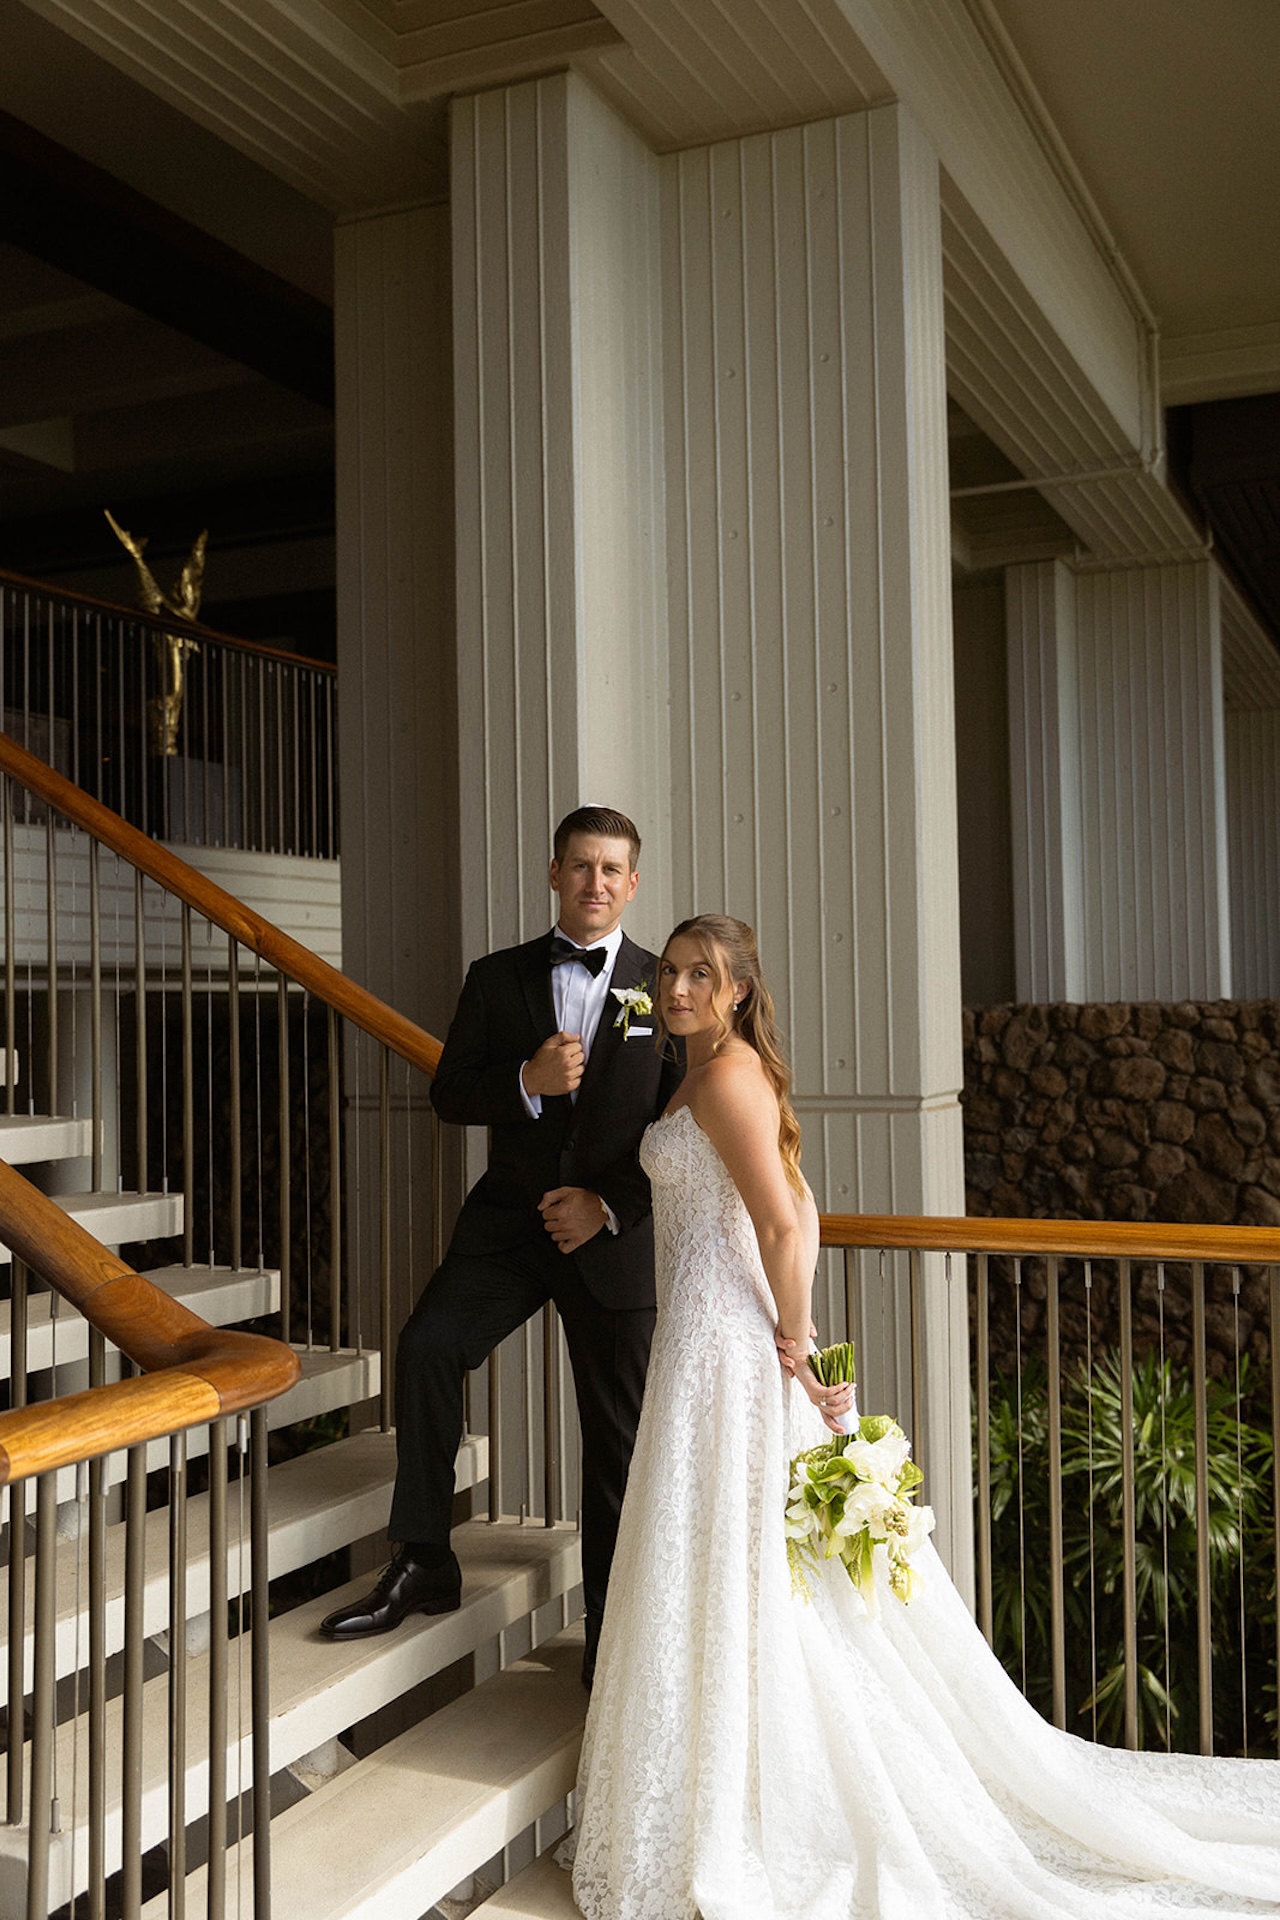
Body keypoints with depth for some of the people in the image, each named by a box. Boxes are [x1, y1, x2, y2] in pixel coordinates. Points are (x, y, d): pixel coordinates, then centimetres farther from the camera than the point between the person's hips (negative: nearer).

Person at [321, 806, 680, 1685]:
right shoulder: (497, 978, 5)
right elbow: (450, 1095, 2)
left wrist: (609, 1204, -11)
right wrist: (526, 1080, -17)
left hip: (612, 1234, -1)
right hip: (508, 1220, 1)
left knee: (618, 1438, 6)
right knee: (427, 1347, -21)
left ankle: (611, 1637, 22)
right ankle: (423, 1564, -4)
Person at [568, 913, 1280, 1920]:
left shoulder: (723, 1076, -16)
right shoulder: (736, 1069, 13)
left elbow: (782, 1229, -23)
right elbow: (798, 1208, 16)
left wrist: (793, 1352, -15)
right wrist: (792, 1339, 12)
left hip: (723, 1338, -10)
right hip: (732, 1334, 10)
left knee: (725, 1576, -1)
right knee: (756, 1572, 15)